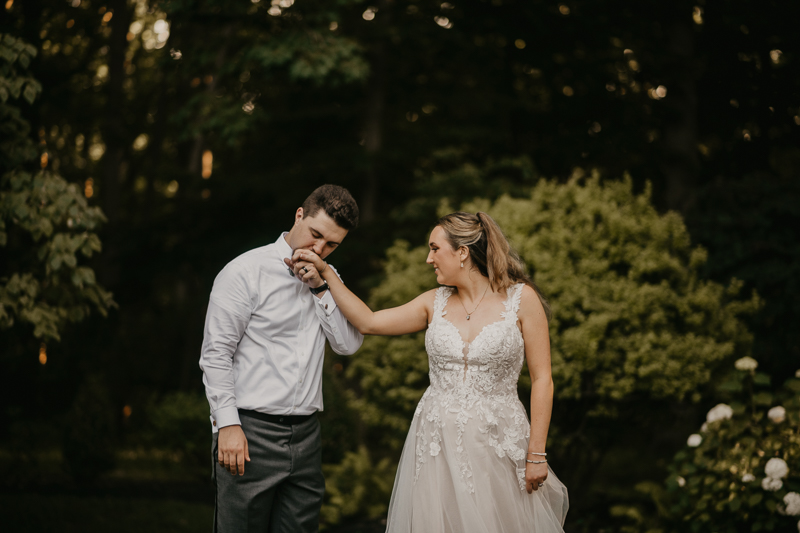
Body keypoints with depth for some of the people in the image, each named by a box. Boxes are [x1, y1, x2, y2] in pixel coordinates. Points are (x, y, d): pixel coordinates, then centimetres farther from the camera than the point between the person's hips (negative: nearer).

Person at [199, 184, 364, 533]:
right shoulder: (247, 272, -4)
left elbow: (349, 344, 5)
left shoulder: (326, 280, 15)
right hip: (250, 432, -5)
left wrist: (321, 288, -5)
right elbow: (215, 354, -7)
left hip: (305, 435, 5)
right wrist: (228, 425, -14)